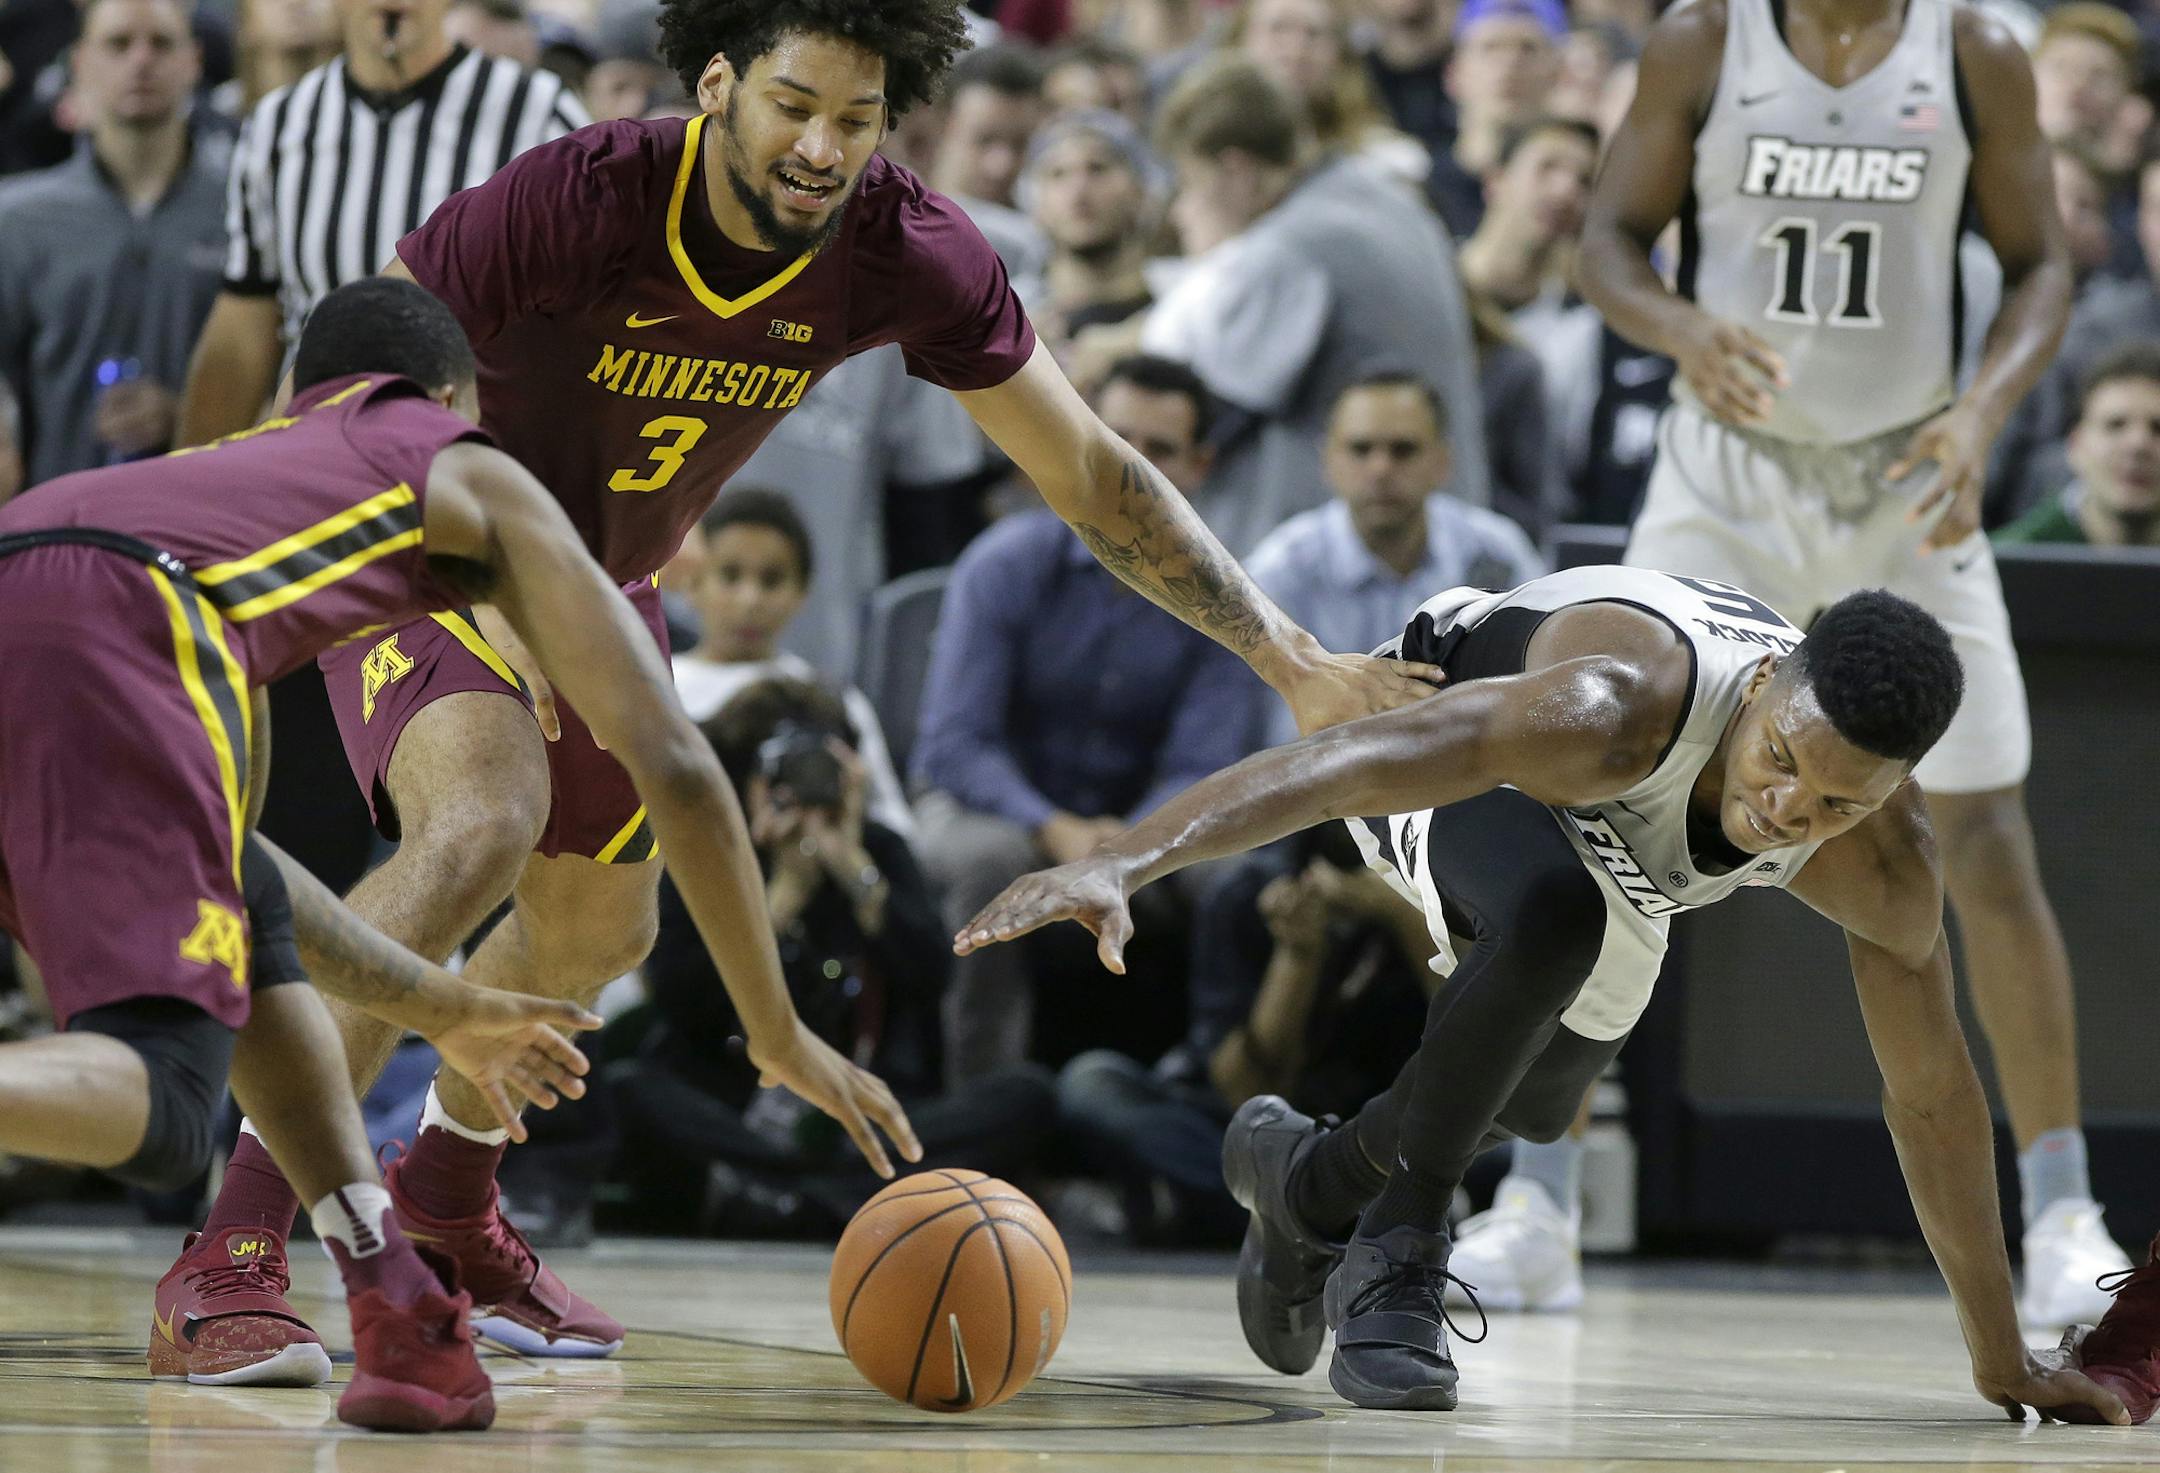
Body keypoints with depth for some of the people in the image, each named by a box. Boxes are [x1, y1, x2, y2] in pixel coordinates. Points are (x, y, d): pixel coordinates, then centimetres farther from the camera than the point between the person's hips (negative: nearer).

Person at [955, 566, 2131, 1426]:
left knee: (1531, 1106, 18)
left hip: (1616, 849, 6)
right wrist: (1121, 864, -73)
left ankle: (1311, 1184, 49)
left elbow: (1933, 1097, -15)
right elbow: (1345, 759, -58)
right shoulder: (1621, 705, -48)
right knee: (1550, 911, -38)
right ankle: (1395, 1249, -20)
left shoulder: (1884, 866, -31)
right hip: (1455, 740, -6)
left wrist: (2003, 1362, -7)